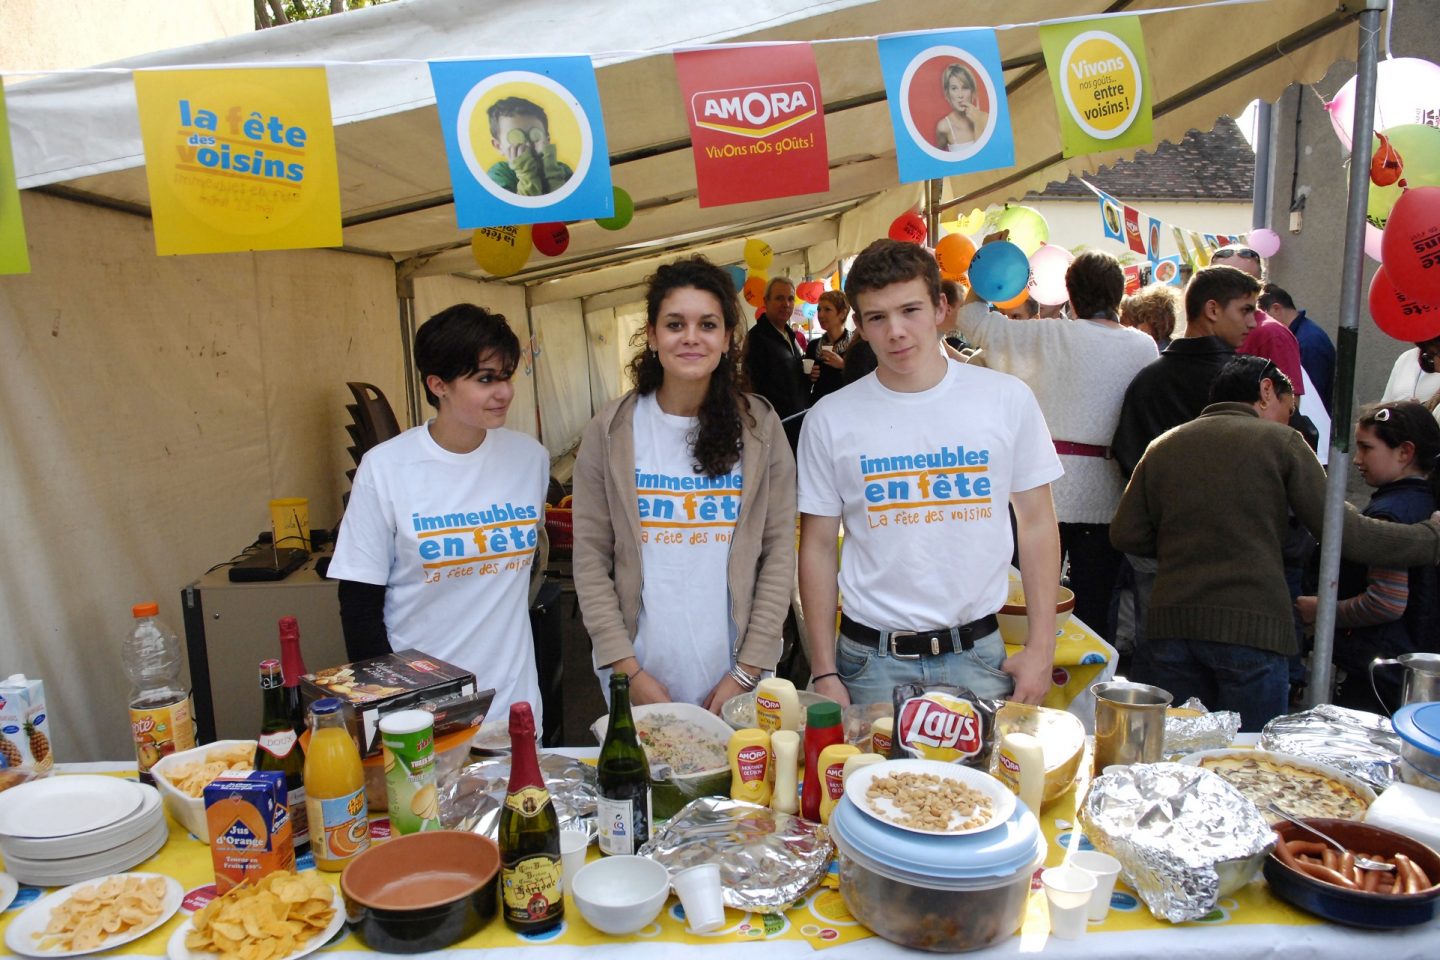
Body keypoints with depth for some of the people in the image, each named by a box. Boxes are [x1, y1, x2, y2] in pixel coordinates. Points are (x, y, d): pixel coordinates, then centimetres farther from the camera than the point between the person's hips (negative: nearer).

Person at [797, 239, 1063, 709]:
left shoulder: (1008, 398, -2)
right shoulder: (830, 419, -4)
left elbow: (1037, 525, 4)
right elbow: (818, 548, 1)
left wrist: (1041, 647, 0)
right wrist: (824, 673, -2)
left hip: (978, 653, 1)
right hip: (871, 660, 0)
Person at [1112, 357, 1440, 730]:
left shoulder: (1162, 446, 12)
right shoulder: (1281, 441, 3)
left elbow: (1124, 534, 8)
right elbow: (1347, 532, 0)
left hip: (1171, 622, 3)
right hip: (1253, 627, -3)